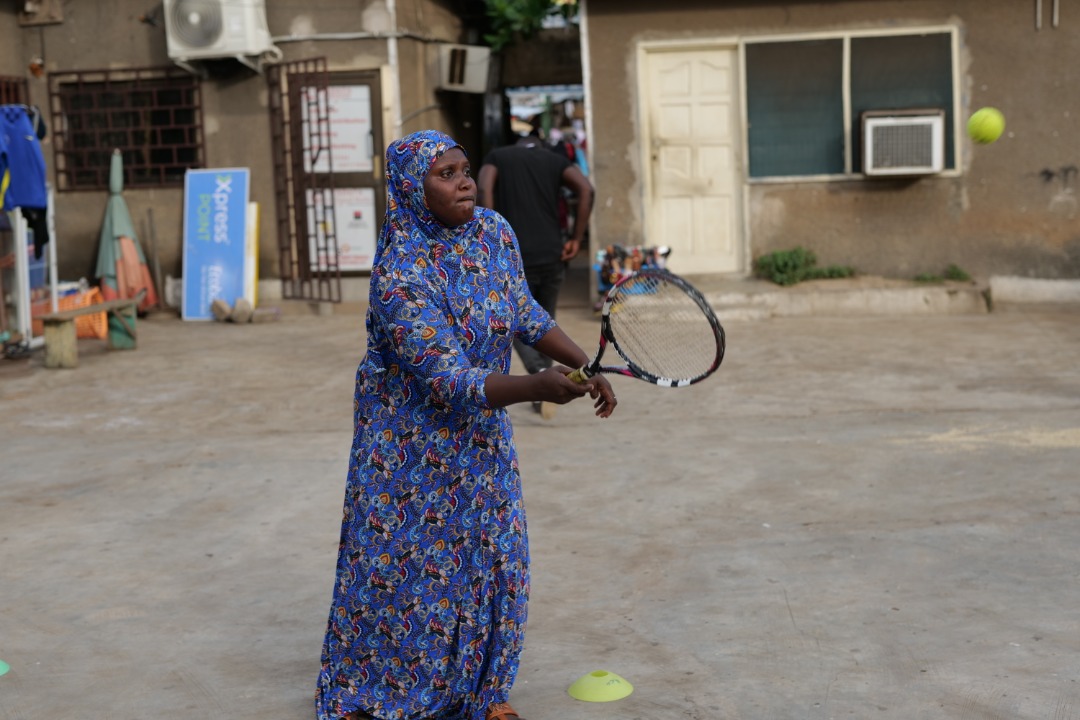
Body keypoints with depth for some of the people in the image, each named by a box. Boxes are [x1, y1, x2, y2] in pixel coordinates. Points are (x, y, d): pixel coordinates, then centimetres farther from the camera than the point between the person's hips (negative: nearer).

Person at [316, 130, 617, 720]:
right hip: (411, 438, -6)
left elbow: (525, 315, 9)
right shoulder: (400, 277, -28)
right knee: (397, 562, 5)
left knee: (497, 555, 9)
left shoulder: (495, 232, -7)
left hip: (483, 429, 6)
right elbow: (448, 380, -33)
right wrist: (537, 387, -44)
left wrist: (587, 366, 2)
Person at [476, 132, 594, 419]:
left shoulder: (497, 156, 12)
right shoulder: (556, 160, 15)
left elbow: (484, 189, -9)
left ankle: (540, 372, -18)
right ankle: (541, 395, 18)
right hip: (552, 254, 2)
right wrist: (576, 239, -2)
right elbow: (586, 189, -4)